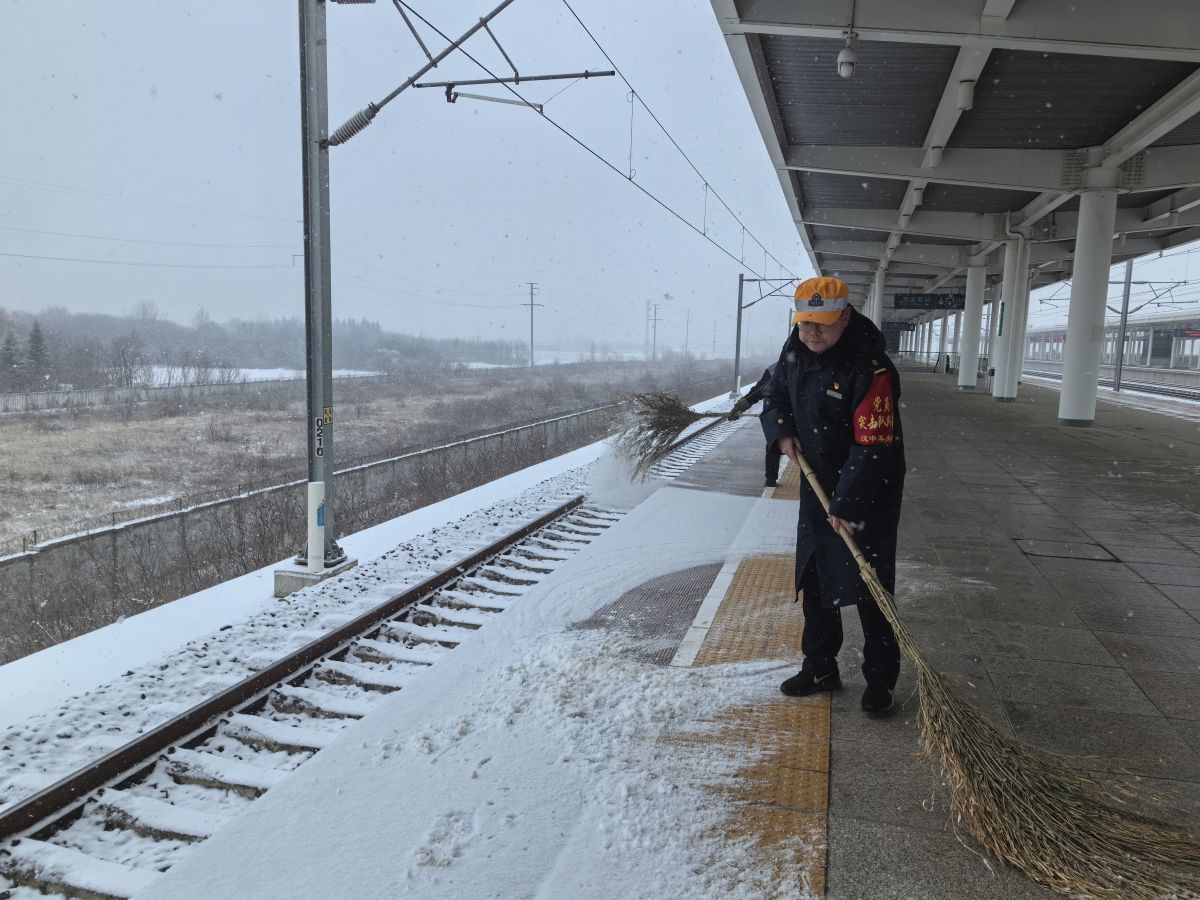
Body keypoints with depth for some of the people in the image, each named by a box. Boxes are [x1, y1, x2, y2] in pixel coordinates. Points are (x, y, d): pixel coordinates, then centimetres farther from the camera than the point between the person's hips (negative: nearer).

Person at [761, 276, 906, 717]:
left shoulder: (871, 370, -26)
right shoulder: (795, 350, -1)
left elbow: (873, 447, -28)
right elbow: (776, 394, 17)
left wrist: (848, 505, -27)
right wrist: (782, 431, -1)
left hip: (868, 492, -7)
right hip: (817, 485, 7)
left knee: (869, 586, -4)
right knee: (814, 580, 14)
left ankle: (880, 679, 13)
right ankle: (820, 667, 30)